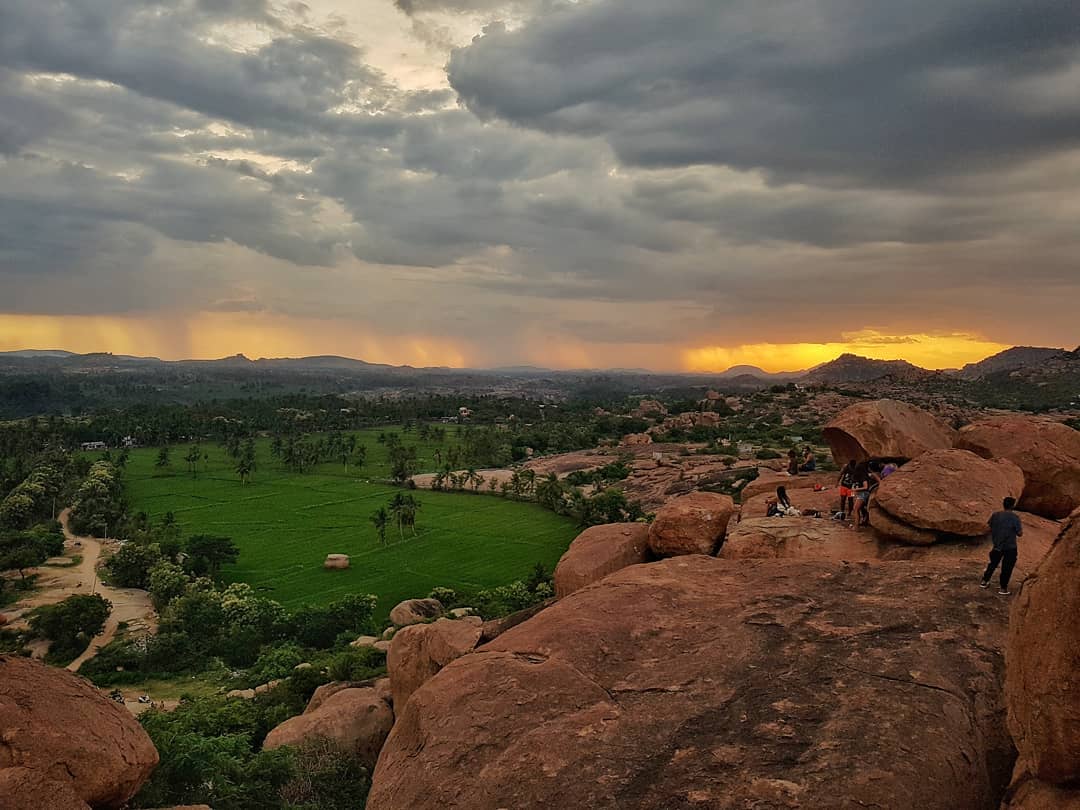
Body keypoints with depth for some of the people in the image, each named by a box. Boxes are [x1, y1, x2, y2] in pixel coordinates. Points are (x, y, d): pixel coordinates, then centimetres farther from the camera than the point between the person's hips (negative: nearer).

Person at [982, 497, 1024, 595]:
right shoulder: (1015, 517, -17)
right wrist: (1021, 528, 5)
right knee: (1007, 568, 8)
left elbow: (990, 529, 6)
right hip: (1010, 547, -4)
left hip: (997, 546, 4)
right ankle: (1003, 588, 14)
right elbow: (1020, 534, -15)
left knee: (993, 563, 23)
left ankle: (985, 581, 30)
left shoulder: (995, 515, -3)